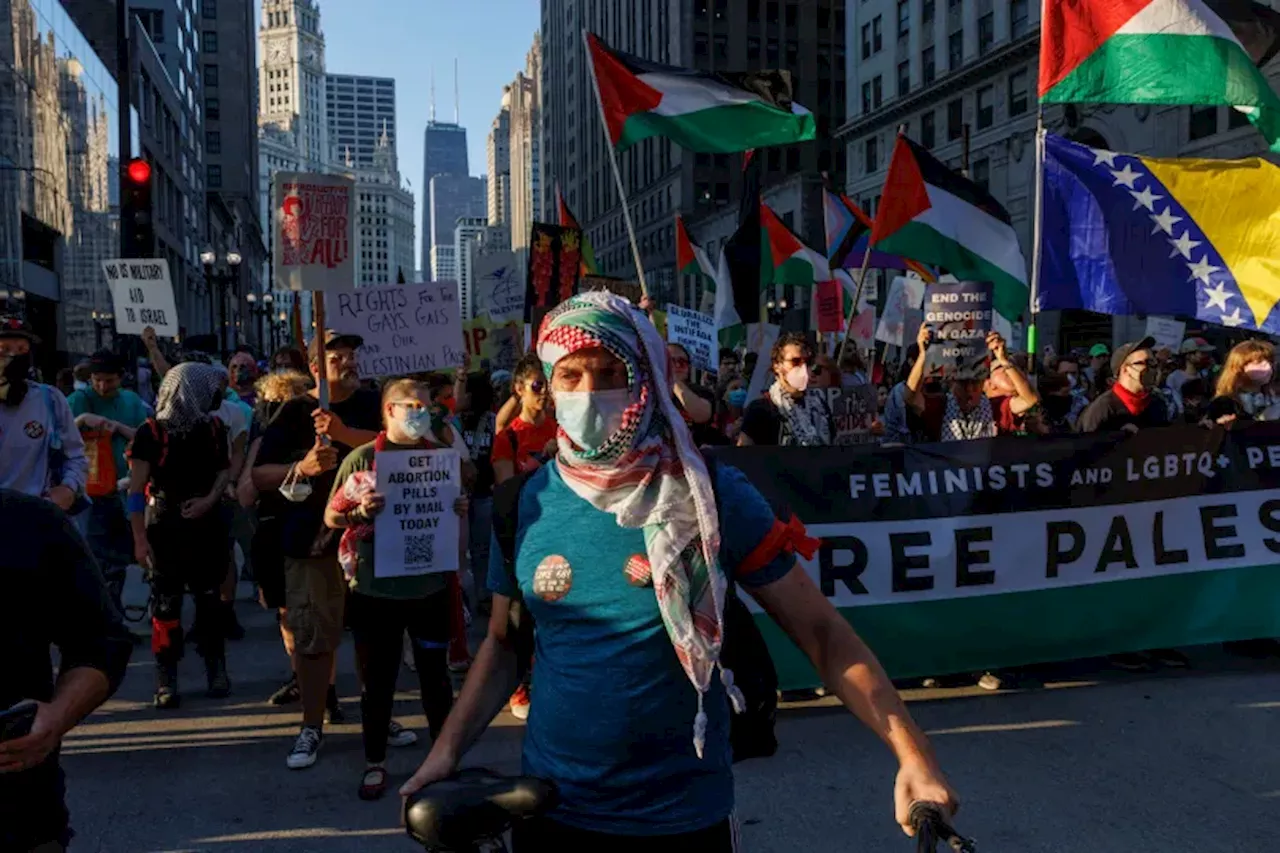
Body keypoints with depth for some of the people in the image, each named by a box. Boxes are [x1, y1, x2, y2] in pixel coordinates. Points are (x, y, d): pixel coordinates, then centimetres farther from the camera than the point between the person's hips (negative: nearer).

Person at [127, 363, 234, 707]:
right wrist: (139, 539, -13)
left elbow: (225, 468, 12)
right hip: (164, 526, -3)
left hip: (207, 523, 3)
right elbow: (136, 489, -9)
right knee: (166, 602, 0)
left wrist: (210, 499, -7)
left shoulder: (213, 428, 3)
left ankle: (216, 668, 21)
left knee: (210, 599, 9)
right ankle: (166, 679, 9)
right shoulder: (150, 433, -9)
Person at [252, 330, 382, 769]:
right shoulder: (294, 413, 2)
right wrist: (303, 467, -16)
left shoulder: (373, 404, 6)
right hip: (312, 540, -1)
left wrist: (344, 433, -25)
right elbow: (259, 476, 1)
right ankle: (312, 727, 14)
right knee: (312, 635, 2)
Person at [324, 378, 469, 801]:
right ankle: (375, 762, 25)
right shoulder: (361, 459, -4)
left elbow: (455, 514, 14)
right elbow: (330, 517, -1)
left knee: (435, 674, 12)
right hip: (374, 590, -2)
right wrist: (360, 513, -20)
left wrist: (461, 513, -8)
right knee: (376, 680, 9)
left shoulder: (440, 456, 4)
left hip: (429, 587, 2)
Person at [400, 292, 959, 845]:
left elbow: (819, 630, -10)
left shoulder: (709, 496, -13)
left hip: (683, 815, -2)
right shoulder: (528, 503, -4)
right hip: (551, 809, 2)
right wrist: (447, 749, -2)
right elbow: (505, 643, 8)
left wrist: (912, 754, -18)